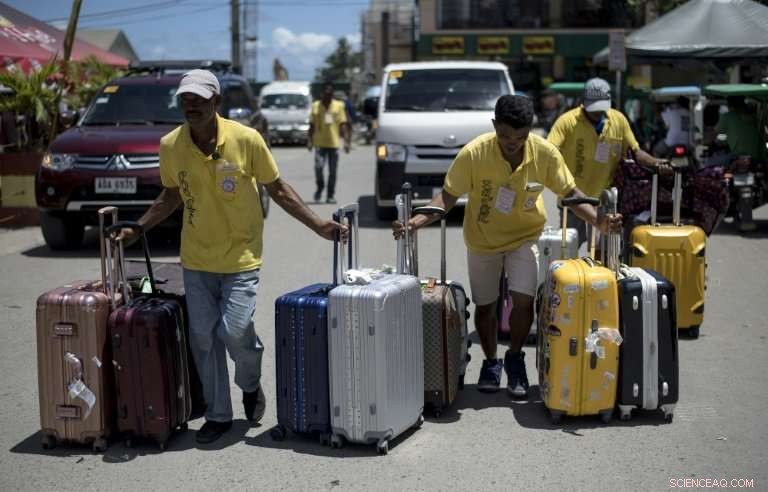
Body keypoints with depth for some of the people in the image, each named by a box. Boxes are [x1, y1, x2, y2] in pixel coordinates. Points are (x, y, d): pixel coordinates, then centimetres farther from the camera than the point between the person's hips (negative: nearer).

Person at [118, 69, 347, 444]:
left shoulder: (246, 139, -14)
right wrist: (136, 229, 7)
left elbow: (278, 190, -3)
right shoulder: (170, 146, -4)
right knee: (203, 337, 5)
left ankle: (251, 385, 23)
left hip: (241, 258, -3)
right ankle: (217, 415, 21)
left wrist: (318, 225, -8)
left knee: (235, 332, -11)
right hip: (196, 259, 3)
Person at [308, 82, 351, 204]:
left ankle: (330, 196, 11)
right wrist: (310, 140, 1)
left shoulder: (339, 105, 7)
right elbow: (312, 125, 9)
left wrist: (346, 140, -3)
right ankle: (320, 187, 11)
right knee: (318, 167, -15)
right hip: (320, 143, -1)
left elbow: (343, 125, 5)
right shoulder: (316, 106, 6)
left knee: (332, 171, 3)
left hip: (334, 143, 1)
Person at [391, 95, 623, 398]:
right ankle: (491, 362, 35)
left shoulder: (545, 153, -20)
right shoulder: (474, 154, -25)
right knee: (485, 305, 10)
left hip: (524, 237, 0)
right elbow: (448, 196, -17)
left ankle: (514, 358, 14)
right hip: (482, 239, 0)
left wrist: (599, 221, -24)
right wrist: (417, 221, -32)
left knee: (523, 300, -14)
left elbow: (570, 193, -9)